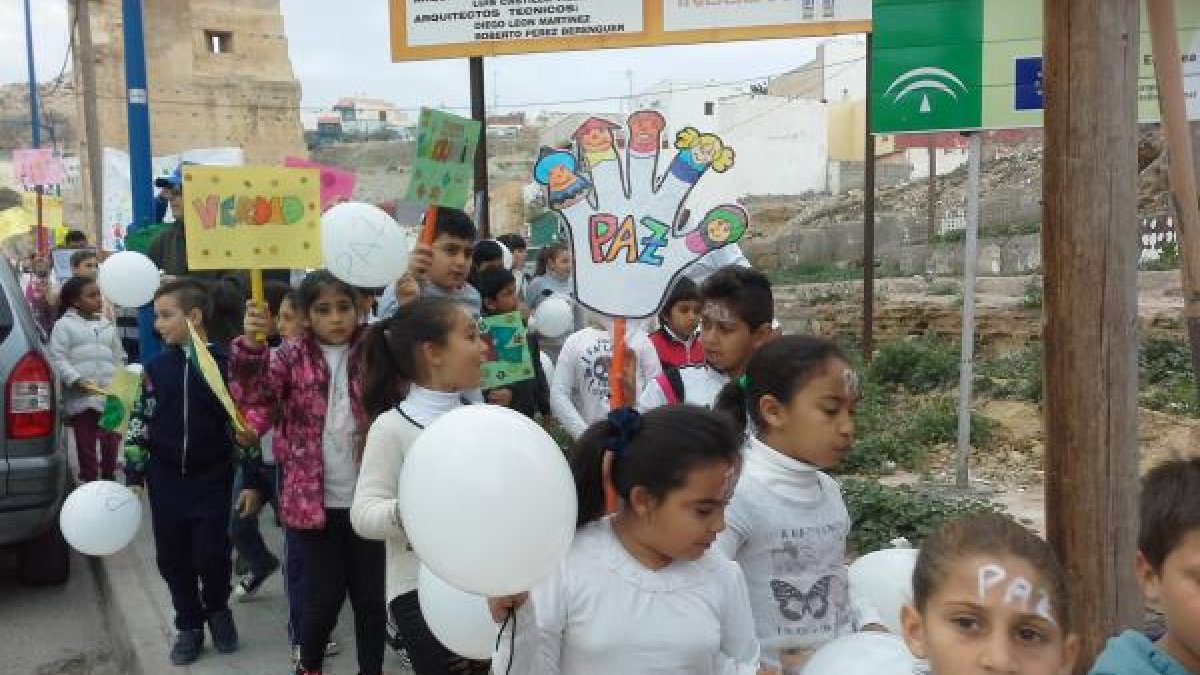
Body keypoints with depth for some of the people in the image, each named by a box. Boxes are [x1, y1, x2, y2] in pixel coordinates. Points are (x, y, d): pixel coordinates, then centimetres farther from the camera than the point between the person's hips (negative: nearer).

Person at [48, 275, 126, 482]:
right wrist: (76, 380, -18)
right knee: (86, 446, 3)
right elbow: (57, 358, -8)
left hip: (110, 396, 4)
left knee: (111, 443, 7)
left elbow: (119, 358, 18)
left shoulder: (108, 326, 15)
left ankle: (108, 481, 21)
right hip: (82, 398, -4)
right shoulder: (65, 325, 0)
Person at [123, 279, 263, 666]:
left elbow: (245, 425, -5)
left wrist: (251, 481, -5)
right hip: (165, 480, 3)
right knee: (173, 558, 9)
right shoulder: (155, 367, 1)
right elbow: (139, 424, 6)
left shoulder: (225, 365, -9)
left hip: (212, 479, -3)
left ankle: (217, 609, 26)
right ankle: (189, 625, 27)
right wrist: (133, 478, 3)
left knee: (212, 556, -4)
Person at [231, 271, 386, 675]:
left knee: (371, 596, 11)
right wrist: (251, 345, -32)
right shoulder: (292, 356, 0)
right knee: (324, 596, 10)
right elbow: (252, 395, -15)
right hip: (315, 500, 0)